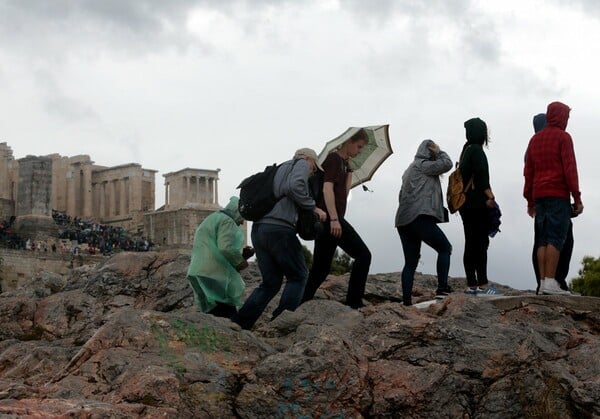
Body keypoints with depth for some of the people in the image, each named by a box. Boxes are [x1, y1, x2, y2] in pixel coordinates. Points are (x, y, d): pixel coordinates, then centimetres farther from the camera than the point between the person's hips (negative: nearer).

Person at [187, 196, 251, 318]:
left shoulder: (211, 219, 27)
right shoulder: (226, 221, -5)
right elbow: (226, 248, -19)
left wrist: (241, 254, 22)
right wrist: (240, 261, -3)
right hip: (215, 275, -10)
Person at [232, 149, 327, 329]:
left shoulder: (277, 170, 32)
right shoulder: (301, 164, 9)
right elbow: (295, 186, -14)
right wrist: (313, 207, -4)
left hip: (258, 229, 8)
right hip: (279, 229, -7)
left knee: (271, 282, 12)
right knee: (298, 277, 6)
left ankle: (239, 324, 1)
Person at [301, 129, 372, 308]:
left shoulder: (343, 162, 20)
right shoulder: (334, 158, -8)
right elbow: (327, 189, -18)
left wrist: (349, 170, 15)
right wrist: (334, 219, -25)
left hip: (326, 221, 10)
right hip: (330, 218, -10)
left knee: (321, 267, 10)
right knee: (363, 255, -8)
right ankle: (354, 303, -10)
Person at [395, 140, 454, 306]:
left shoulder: (411, 169, 29)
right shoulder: (422, 164, 2)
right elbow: (447, 164, -4)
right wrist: (438, 151, 12)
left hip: (403, 220, 9)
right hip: (419, 217, -9)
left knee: (410, 263, 6)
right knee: (445, 248, -1)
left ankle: (406, 300, -3)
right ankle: (442, 288, -14)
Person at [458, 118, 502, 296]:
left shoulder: (467, 150, 20)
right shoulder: (476, 150, -8)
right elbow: (481, 175, -18)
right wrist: (489, 195, -18)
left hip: (466, 204, 10)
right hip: (477, 203, -10)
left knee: (471, 244, 7)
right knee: (481, 242, -10)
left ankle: (471, 285, 7)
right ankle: (482, 284, -12)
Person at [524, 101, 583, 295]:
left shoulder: (535, 139, 17)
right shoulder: (563, 137, -3)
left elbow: (528, 172, 17)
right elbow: (570, 169, -10)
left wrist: (530, 200, 20)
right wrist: (577, 197, -9)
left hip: (539, 196, 6)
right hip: (558, 195, -6)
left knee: (542, 239, 5)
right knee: (556, 238, -9)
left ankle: (543, 282, -1)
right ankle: (550, 282, -17)